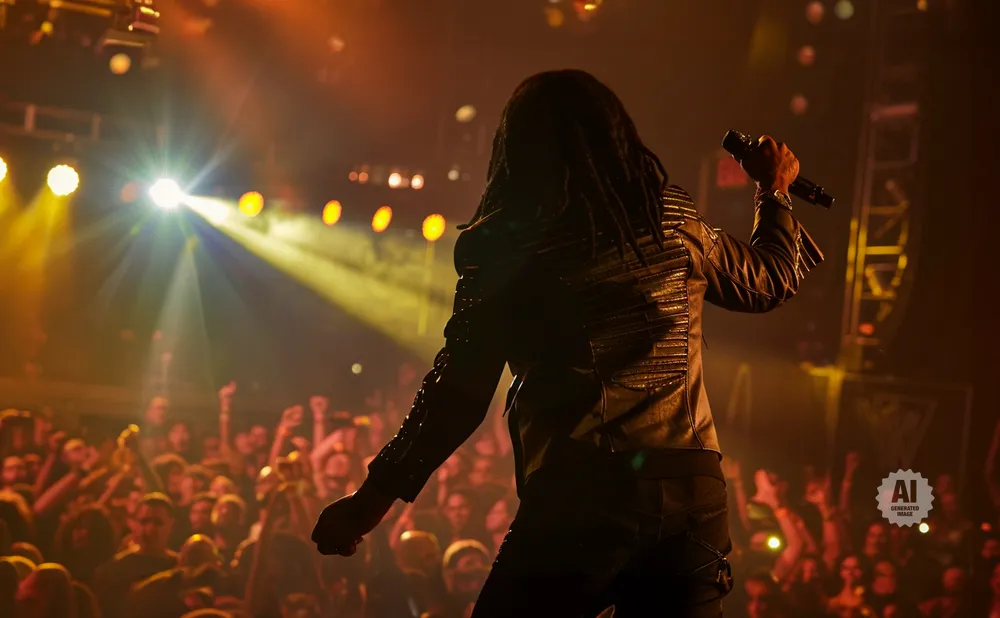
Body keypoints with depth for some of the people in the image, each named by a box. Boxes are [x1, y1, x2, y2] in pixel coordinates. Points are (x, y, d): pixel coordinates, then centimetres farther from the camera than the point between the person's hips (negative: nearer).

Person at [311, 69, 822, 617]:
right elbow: (770, 280, 28)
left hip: (580, 494, -4)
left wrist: (376, 495, 6)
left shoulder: (508, 248, -1)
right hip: (694, 493, 4)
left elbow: (460, 391, -2)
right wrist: (775, 191, 46)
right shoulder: (675, 224, 10)